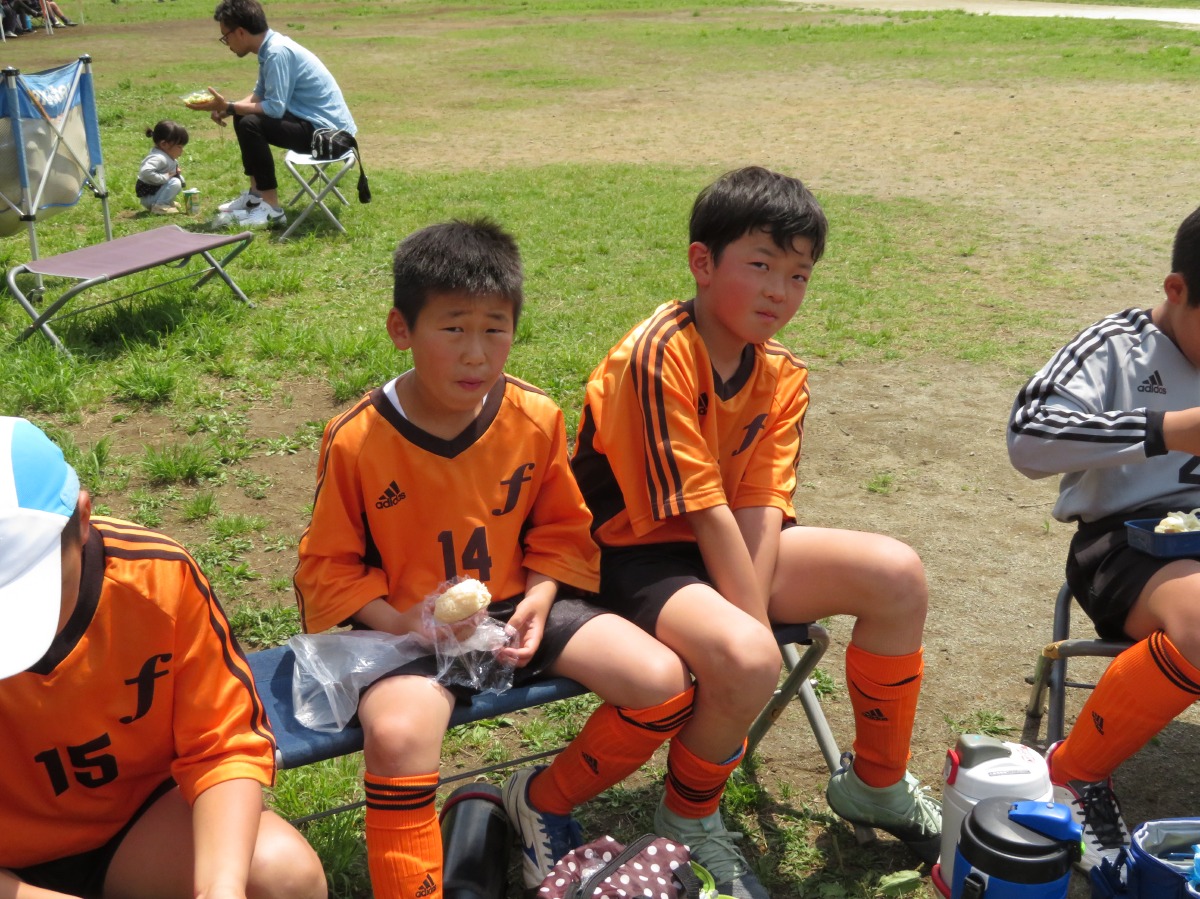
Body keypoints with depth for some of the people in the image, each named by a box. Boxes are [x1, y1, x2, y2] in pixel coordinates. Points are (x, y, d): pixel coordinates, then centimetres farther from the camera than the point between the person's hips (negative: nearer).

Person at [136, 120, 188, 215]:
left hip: (157, 189, 10)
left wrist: (176, 171, 1)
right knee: (175, 183, -24)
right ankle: (159, 206, -22)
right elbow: (146, 171, -42)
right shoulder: (158, 158, -28)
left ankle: (167, 202, 14)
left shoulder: (167, 155, 3)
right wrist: (165, 177, -33)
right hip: (148, 196, -10)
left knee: (180, 179, 14)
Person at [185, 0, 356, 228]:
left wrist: (229, 107, -16)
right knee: (243, 116, 19)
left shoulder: (277, 52, -21)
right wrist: (227, 107, 1)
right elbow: (259, 95, 18)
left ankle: (271, 210, -17)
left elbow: (275, 108, -24)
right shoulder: (271, 46, 8)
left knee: (250, 124, -23)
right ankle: (256, 194, 22)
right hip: (313, 120, 10)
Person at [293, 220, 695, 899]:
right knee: (397, 734, -36)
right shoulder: (357, 440, -14)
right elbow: (328, 566, -4)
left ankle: (544, 798, 14)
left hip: (516, 606, 4)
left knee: (665, 684, -11)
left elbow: (561, 530, 8)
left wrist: (537, 601, -9)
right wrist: (399, 623, -19)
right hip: (407, 624, -3)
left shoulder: (537, 418, -6)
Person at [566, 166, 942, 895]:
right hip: (636, 555, -7)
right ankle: (689, 820, -1)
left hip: (731, 549, 7)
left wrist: (756, 628, -23)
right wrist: (758, 629, -20)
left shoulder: (783, 377, 0)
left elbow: (759, 512, -10)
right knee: (744, 660, -35)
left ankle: (875, 782, 14)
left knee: (898, 575, -7)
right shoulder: (657, 356, -22)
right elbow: (704, 512, -23)